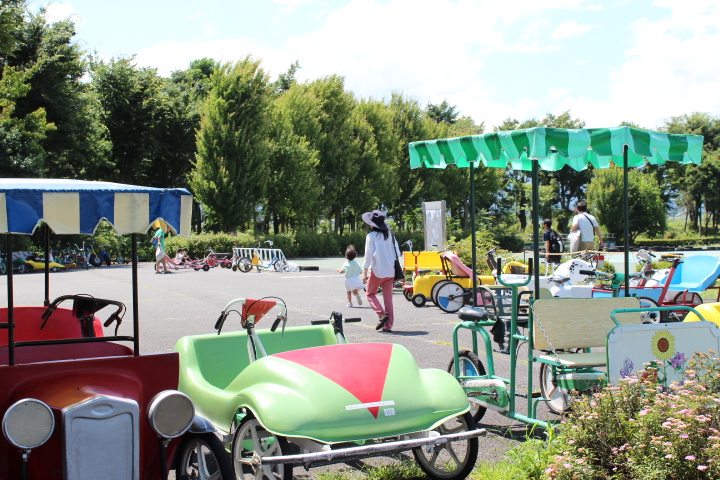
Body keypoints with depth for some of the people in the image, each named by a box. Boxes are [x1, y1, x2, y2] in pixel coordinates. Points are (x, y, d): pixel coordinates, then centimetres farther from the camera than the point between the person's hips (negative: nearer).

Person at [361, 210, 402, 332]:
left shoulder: (371, 236, -8)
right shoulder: (390, 235, 7)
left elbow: (369, 255, -11)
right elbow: (397, 253, 8)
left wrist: (364, 273, -8)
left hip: (377, 271, -5)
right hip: (390, 271, 5)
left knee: (371, 294, 13)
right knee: (388, 297, 7)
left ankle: (382, 314, -8)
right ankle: (388, 325, 5)